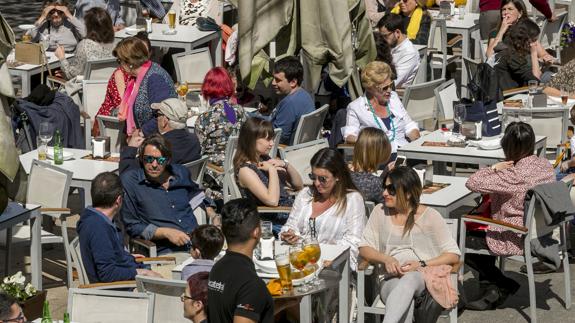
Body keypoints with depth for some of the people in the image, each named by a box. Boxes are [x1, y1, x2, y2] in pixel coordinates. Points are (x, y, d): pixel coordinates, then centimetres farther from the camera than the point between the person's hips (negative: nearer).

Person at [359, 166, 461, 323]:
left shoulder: (429, 216, 3)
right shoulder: (380, 212, 13)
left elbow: (454, 255, 1)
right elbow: (364, 249, 12)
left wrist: (421, 264, -14)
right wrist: (386, 259, -9)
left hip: (424, 278, -2)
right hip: (392, 281, 2)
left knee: (410, 279, -41)